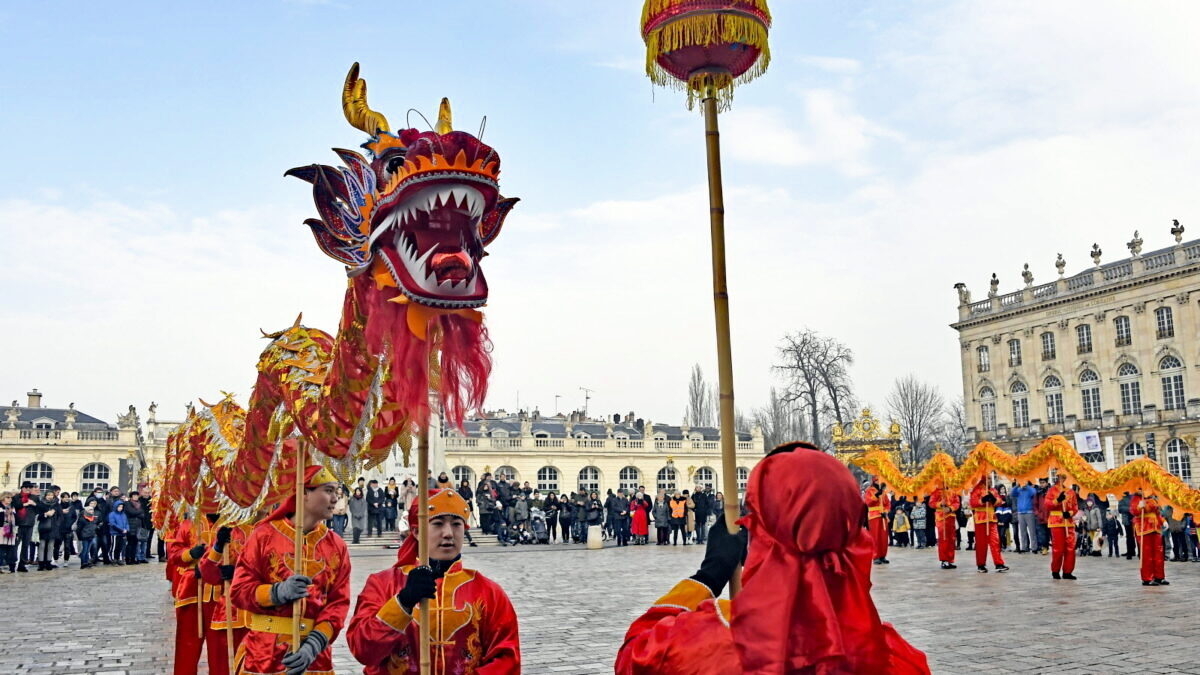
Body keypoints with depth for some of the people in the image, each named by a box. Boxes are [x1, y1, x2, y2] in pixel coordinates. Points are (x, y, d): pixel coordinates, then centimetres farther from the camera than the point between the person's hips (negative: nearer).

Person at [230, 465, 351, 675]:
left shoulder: (336, 547, 3)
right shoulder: (264, 535, -4)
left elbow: (339, 603, -3)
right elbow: (239, 590, -5)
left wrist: (313, 646, -17)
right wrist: (279, 592, -22)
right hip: (265, 655, -2)